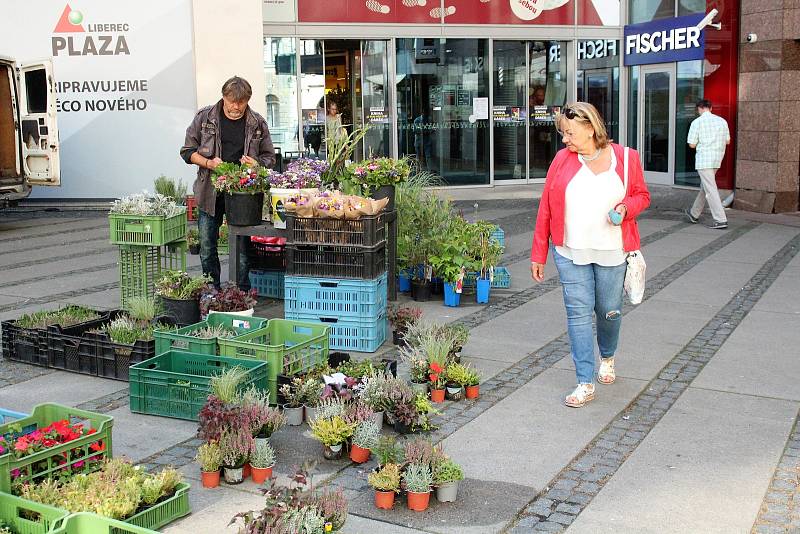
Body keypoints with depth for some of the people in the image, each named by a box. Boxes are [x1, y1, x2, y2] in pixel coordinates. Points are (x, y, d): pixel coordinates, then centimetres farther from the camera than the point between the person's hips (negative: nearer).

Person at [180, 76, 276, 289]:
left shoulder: (257, 124, 3)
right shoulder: (204, 117, 2)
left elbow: (269, 157, 11)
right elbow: (187, 151, 7)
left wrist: (255, 164, -12)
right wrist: (209, 163, -11)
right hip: (210, 191, 1)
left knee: (243, 248, 1)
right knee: (207, 247, 6)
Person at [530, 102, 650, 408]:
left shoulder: (625, 158, -1)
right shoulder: (562, 160, -1)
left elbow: (642, 195, 11)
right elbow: (546, 209, 2)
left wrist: (626, 207, -14)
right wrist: (538, 255, 2)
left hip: (612, 252, 0)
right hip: (570, 253, 0)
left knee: (609, 311, 11)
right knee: (578, 312, -4)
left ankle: (607, 358, 43)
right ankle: (585, 384, 2)